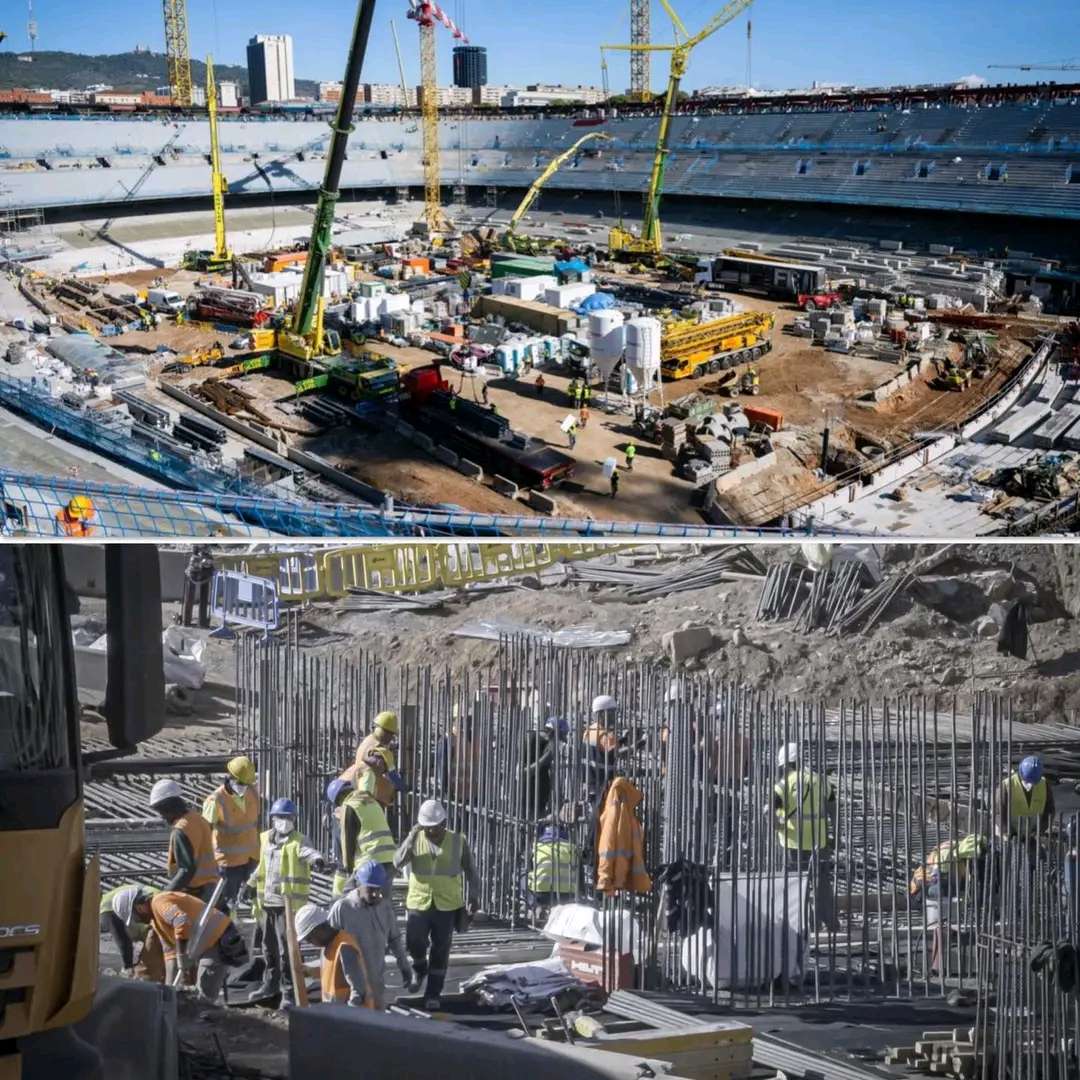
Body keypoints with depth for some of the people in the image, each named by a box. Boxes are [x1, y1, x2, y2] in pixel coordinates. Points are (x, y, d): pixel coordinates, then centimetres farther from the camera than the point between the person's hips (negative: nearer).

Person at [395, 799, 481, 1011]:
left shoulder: (458, 841, -2)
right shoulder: (415, 839, -2)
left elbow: (471, 871, 9)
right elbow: (398, 862, -17)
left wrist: (474, 896, 6)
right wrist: (412, 837, -26)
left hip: (447, 906, 0)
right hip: (418, 903, 0)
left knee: (440, 952, 4)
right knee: (414, 943, -3)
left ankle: (433, 993, 17)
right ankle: (420, 968, 31)